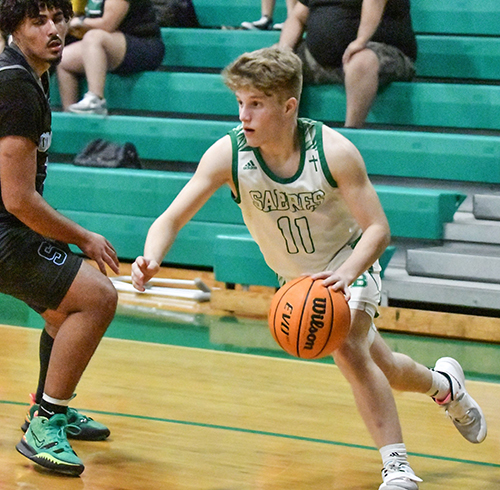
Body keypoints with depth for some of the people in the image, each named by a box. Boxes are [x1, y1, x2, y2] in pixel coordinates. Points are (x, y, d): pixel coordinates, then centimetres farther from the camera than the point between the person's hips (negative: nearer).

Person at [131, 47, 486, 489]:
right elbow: (171, 219, -28)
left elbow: (378, 229, -27)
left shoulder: (334, 152, -30)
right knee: (380, 370, 12)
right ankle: (443, 384, 47)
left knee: (347, 348, -30)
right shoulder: (228, 154, -26)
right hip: (295, 279, 4)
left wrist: (345, 274, -47)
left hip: (350, 265, -3)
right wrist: (151, 260, -50)